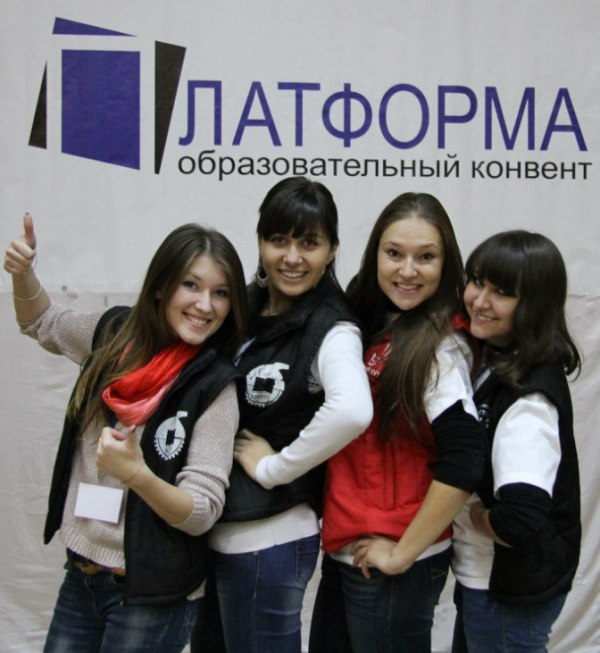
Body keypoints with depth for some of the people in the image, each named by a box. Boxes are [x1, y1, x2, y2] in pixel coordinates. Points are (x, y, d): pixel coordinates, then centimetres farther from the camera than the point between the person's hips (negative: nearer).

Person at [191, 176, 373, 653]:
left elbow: (352, 412, -36)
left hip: (268, 540, -7)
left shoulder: (330, 330, -16)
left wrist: (274, 467, -25)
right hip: (210, 529, 7)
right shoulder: (243, 307, 4)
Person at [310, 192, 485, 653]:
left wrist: (402, 553, -18)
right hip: (344, 547, 7)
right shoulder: (371, 324, 5)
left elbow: (464, 459, -25)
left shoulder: (441, 345, -17)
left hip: (390, 562, -7)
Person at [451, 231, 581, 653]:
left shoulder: (530, 395, -26)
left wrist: (471, 515, -18)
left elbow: (520, 521, -36)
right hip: (482, 575, 8)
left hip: (513, 593, -8)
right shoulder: (494, 363, 2)